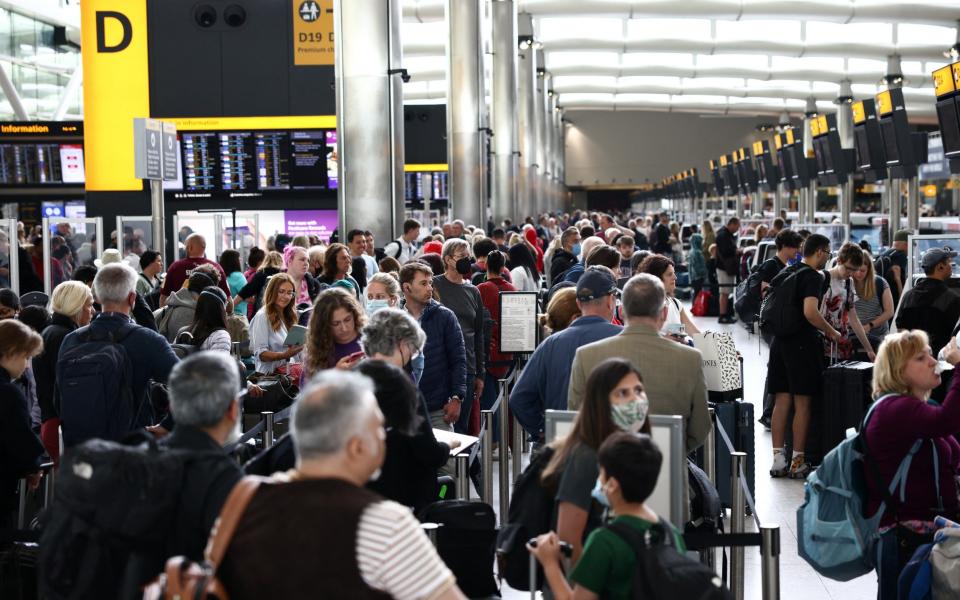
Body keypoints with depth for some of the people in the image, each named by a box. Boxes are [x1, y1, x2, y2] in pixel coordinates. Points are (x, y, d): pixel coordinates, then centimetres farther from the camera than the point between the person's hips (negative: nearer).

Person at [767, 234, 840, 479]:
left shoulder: (786, 272, 14)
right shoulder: (813, 277, -11)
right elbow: (810, 312, -23)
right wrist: (832, 332, -11)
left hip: (779, 341, 7)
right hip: (802, 343, -7)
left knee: (781, 401, 8)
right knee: (802, 403, -1)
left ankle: (778, 458, 8)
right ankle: (798, 462, 1)